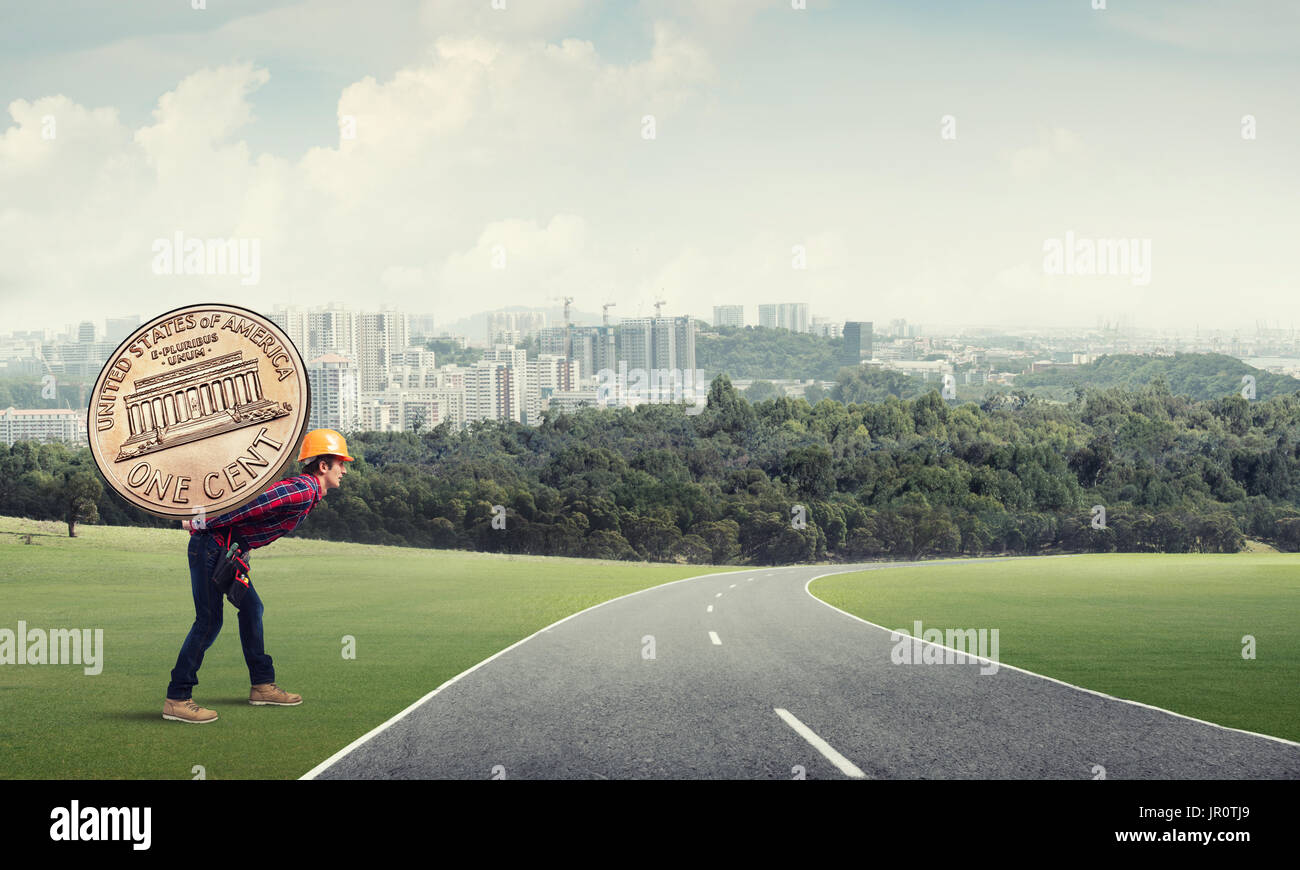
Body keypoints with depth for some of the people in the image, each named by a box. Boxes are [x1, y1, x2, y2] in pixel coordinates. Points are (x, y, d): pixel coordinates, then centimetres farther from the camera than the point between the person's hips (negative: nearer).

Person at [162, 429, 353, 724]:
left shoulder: (302, 489, 15)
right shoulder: (303, 491, -19)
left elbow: (253, 503, 17)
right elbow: (253, 505, -25)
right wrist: (206, 525, -20)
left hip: (230, 552, 11)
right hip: (212, 545, -11)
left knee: (251, 609, 16)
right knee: (209, 620, -11)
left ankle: (262, 685, 25)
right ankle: (176, 699, -9)